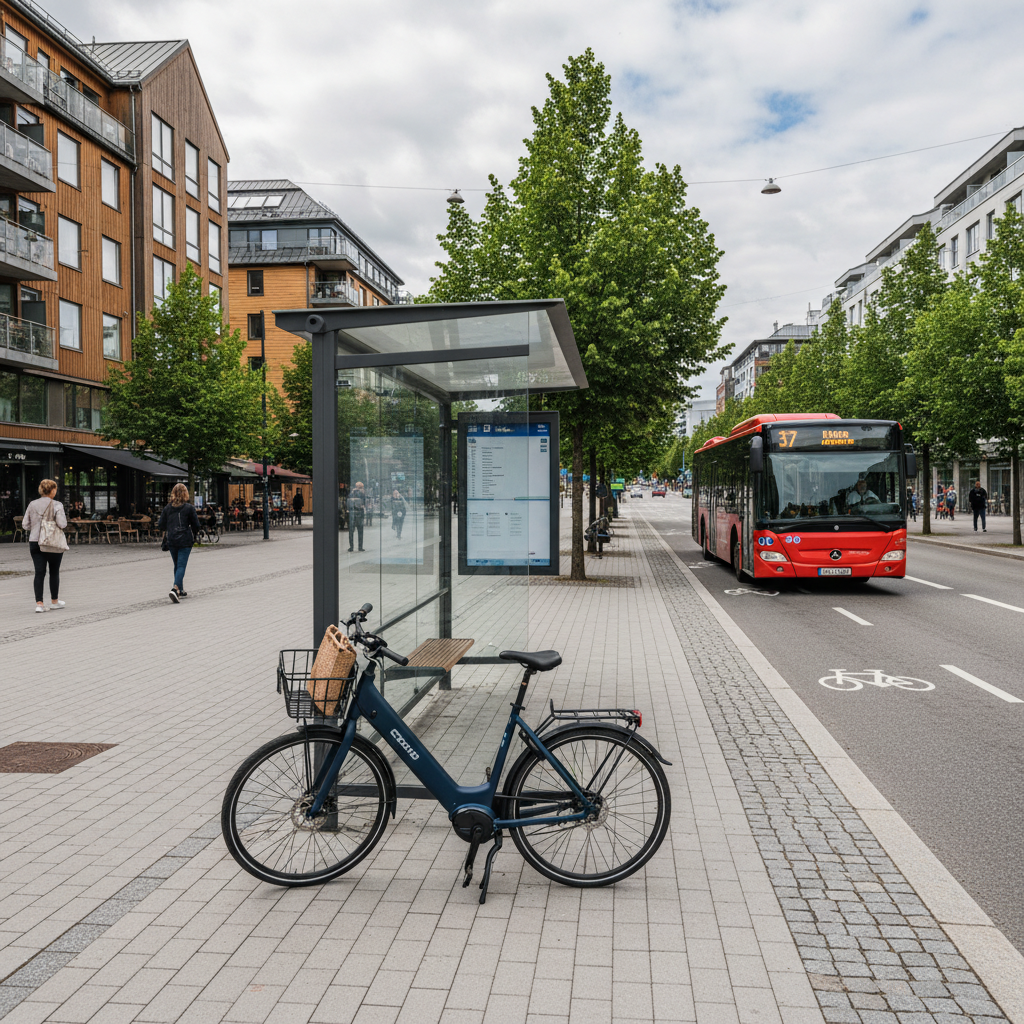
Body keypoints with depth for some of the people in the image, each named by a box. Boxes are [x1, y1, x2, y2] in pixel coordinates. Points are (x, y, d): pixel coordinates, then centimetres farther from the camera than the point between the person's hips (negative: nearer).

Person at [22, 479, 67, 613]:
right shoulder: (57, 505, -9)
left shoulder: (32, 505, 4)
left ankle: (39, 603, -7)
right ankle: (54, 601, 23)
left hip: (35, 542, 3)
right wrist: (65, 521, 3)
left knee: (39, 572, 2)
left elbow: (25, 525, 5)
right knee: (54, 572, 12)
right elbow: (62, 524, -19)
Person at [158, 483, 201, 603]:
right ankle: (175, 589, -24)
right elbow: (196, 525, -3)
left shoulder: (167, 508, 2)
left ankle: (180, 591, 26)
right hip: (185, 541, -3)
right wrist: (193, 534, 17)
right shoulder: (189, 508, -6)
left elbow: (161, 526, 3)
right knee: (181, 565, -5)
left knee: (177, 565, 17)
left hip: (172, 541, 3)